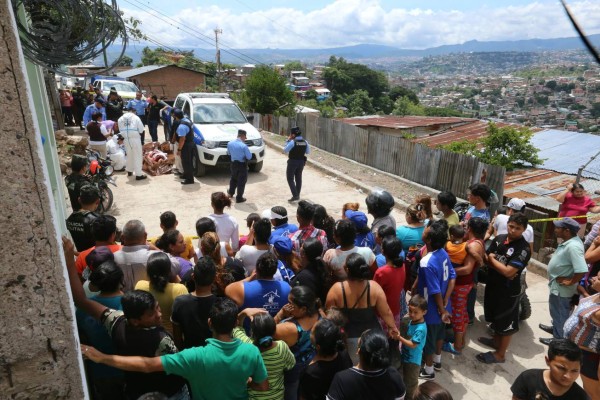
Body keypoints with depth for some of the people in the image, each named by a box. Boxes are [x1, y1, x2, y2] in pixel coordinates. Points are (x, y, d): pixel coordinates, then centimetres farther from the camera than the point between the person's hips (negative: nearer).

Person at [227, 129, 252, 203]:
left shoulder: (230, 143, -7)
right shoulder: (244, 146, -24)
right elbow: (249, 157, -16)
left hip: (234, 164, 6)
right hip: (242, 165, -6)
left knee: (233, 178, 27)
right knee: (241, 181, 7)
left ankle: (231, 192, 46)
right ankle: (239, 198, 13)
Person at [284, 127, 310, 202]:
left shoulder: (292, 142, -19)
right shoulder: (305, 142, -1)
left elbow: (285, 150, -12)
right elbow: (308, 152, 8)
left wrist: (287, 141, -8)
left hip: (293, 162, -6)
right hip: (301, 162, 6)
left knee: (290, 179, 2)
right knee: (298, 178, 18)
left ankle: (295, 195, -9)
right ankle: (297, 195, 26)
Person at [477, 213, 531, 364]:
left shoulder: (523, 249, -22)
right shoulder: (499, 239, 0)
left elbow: (508, 272, -27)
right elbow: (487, 260, 0)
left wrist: (492, 259, -12)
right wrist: (502, 268, -18)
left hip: (509, 292, -7)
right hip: (492, 285, 7)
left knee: (506, 324, 10)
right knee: (495, 318, 26)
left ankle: (500, 354, 25)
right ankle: (496, 340, 47)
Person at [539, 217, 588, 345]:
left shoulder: (573, 246, -32)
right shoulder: (569, 241, -1)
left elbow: (582, 270, -37)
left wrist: (570, 282, -23)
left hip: (561, 288, -9)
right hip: (556, 285, 9)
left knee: (560, 313, 10)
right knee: (556, 311, 28)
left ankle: (559, 339, 28)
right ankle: (556, 328, 49)